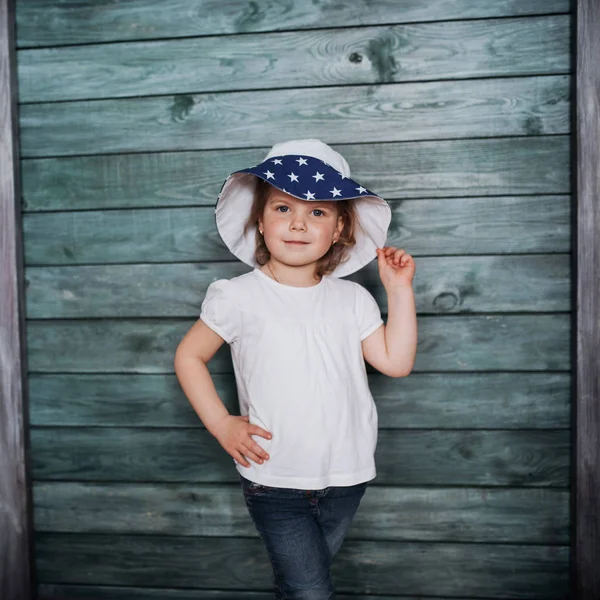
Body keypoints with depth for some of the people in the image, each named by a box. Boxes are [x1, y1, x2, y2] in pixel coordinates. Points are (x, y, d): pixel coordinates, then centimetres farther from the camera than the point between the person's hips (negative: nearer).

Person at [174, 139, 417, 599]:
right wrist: (221, 425, -7)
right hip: (274, 479, -3)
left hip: (345, 478, 4)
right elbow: (189, 356, 0)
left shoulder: (352, 299, 1)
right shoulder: (240, 297, -7)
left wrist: (400, 289, -5)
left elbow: (396, 362, -3)